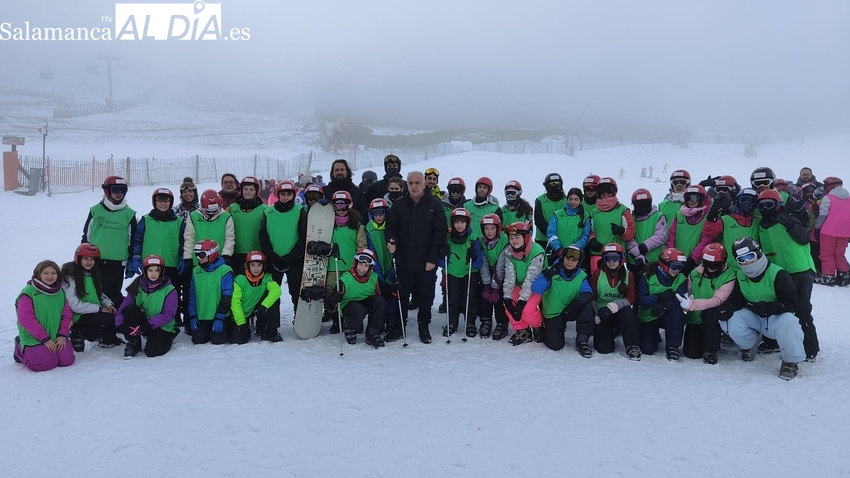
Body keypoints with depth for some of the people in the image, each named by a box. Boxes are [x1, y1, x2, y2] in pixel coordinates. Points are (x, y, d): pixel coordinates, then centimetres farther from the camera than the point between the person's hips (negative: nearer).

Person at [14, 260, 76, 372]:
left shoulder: (60, 292, 8)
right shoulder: (28, 293, -10)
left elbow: (67, 315, 8)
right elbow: (26, 319, -15)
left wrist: (62, 335, -7)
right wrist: (45, 339, -16)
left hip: (56, 336, 5)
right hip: (34, 338, -5)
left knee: (67, 360, -12)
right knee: (47, 363, -19)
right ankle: (20, 351, 12)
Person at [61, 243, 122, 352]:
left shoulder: (94, 272, 9)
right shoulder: (70, 276, -15)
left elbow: (99, 293, 18)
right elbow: (74, 305, -20)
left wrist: (108, 304, -2)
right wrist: (99, 308, -20)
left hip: (94, 313, 8)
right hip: (77, 316, -8)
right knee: (109, 318, -24)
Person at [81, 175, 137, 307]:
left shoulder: (129, 214, 1)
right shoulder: (95, 210, 3)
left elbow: (132, 241, 5)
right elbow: (86, 236, 10)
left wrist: (131, 264, 4)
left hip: (117, 263, -2)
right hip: (95, 261, 2)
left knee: (112, 294, -1)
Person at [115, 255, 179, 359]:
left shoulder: (169, 290, -11)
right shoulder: (137, 287, -3)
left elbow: (168, 315, -19)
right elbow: (122, 309, -8)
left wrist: (147, 326, -29)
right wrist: (122, 325, -28)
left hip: (162, 327, -2)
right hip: (142, 322, 3)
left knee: (151, 351, -26)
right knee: (129, 309, -25)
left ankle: (167, 338, 9)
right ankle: (134, 343, -6)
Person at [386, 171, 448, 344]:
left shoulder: (435, 205, -4)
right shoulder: (398, 205, 3)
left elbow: (440, 233, -6)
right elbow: (391, 227, 7)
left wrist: (432, 258, -11)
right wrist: (391, 241, -17)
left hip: (427, 262, -1)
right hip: (404, 261, 2)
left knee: (426, 296, 9)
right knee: (402, 295, 11)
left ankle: (424, 326, 24)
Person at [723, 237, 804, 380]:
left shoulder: (778, 274, -18)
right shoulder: (739, 276, -3)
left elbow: (790, 304, -23)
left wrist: (766, 307, -38)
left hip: (776, 318, -4)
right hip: (753, 318, 4)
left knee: (787, 321, -38)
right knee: (728, 319, -22)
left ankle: (791, 361, -15)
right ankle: (748, 345, 9)